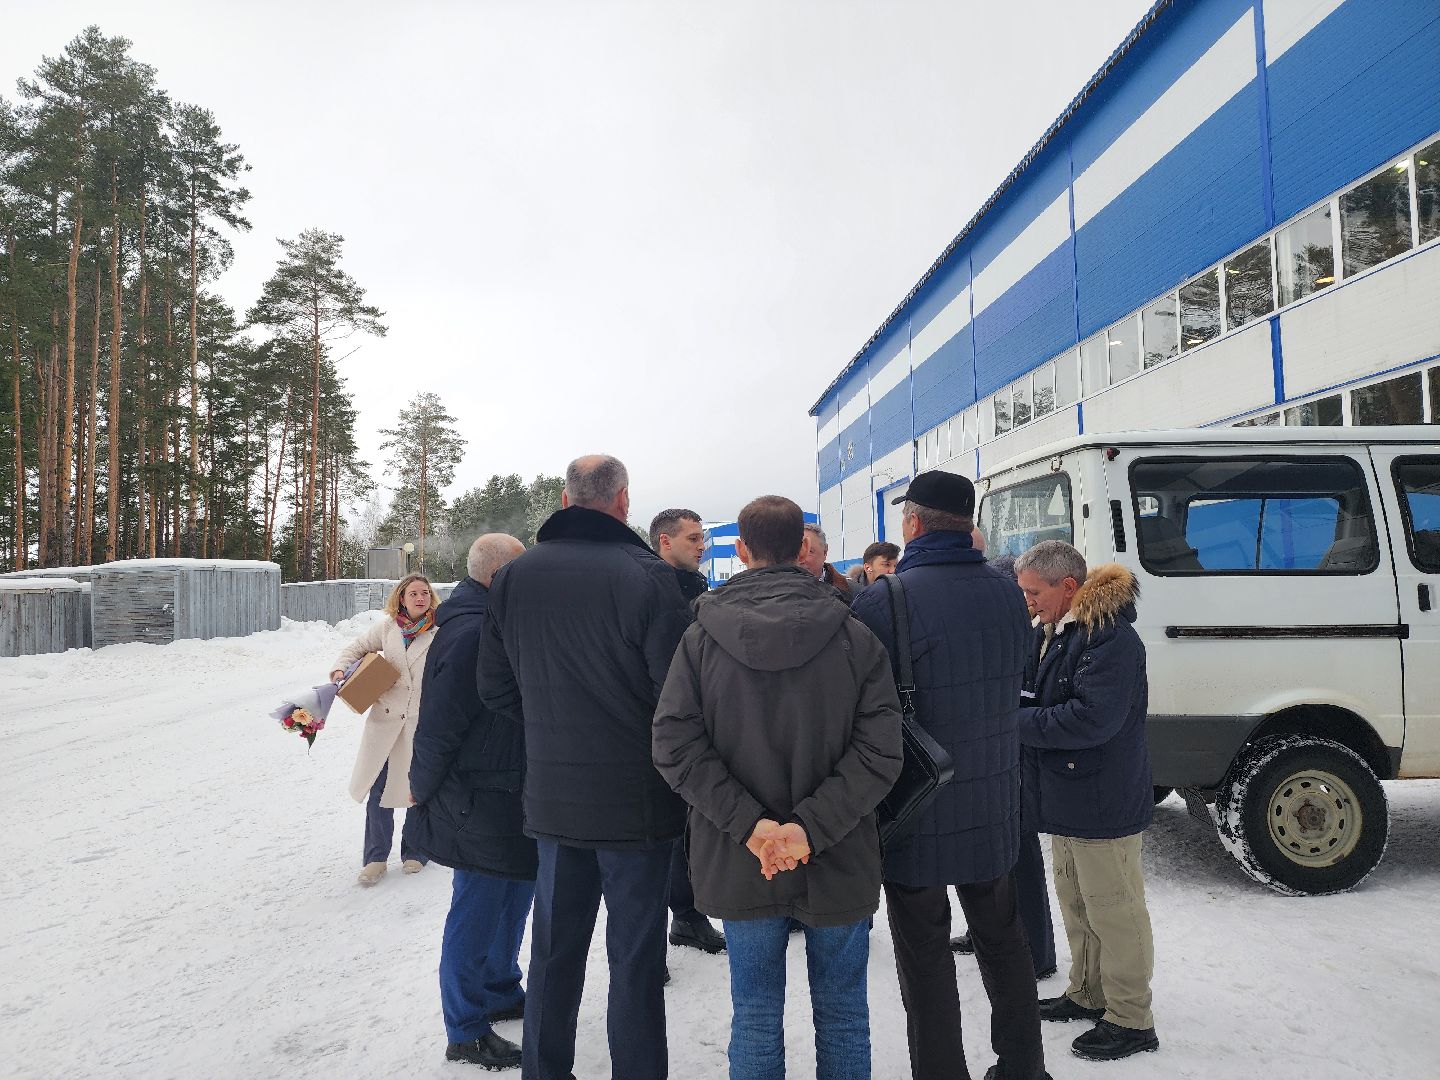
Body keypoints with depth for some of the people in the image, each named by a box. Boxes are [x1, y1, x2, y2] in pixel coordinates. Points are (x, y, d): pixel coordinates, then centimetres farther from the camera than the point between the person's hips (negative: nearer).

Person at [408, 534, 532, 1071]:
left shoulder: (489, 623, 10)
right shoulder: (472, 634, -24)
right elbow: (439, 724, -21)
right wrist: (423, 786, -9)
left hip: (507, 796, 10)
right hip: (479, 802, -10)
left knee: (514, 892, 22)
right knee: (477, 911, 3)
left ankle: (502, 992, 41)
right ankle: (467, 1031, 20)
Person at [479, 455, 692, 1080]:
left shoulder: (514, 577, -2)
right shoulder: (647, 576, -18)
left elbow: (496, 689, 4)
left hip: (551, 796, 5)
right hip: (637, 799, -4)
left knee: (554, 949, 20)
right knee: (635, 959, 10)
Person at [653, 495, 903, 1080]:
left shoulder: (702, 637, -6)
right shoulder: (854, 637, -8)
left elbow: (674, 744, -13)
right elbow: (880, 751, -15)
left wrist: (750, 823, -16)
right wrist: (811, 827, -17)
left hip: (737, 865, 1)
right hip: (838, 865, 0)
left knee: (755, 1018, 17)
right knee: (842, 1018, 18)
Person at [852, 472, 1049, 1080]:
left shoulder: (882, 601, -22)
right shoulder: (1008, 595, -1)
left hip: (917, 819, -6)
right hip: (993, 812, 6)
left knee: (925, 957, 10)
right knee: (1002, 940, 23)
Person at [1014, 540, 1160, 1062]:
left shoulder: (1112, 638, -21)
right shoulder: (1050, 633, 8)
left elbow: (1093, 719, -28)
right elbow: (1032, 688, 18)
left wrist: (1016, 722, -22)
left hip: (1102, 803, -10)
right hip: (1065, 798, 10)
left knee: (1113, 911, 4)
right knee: (1076, 903, 22)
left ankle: (1131, 1020, 20)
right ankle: (1088, 994, 39)